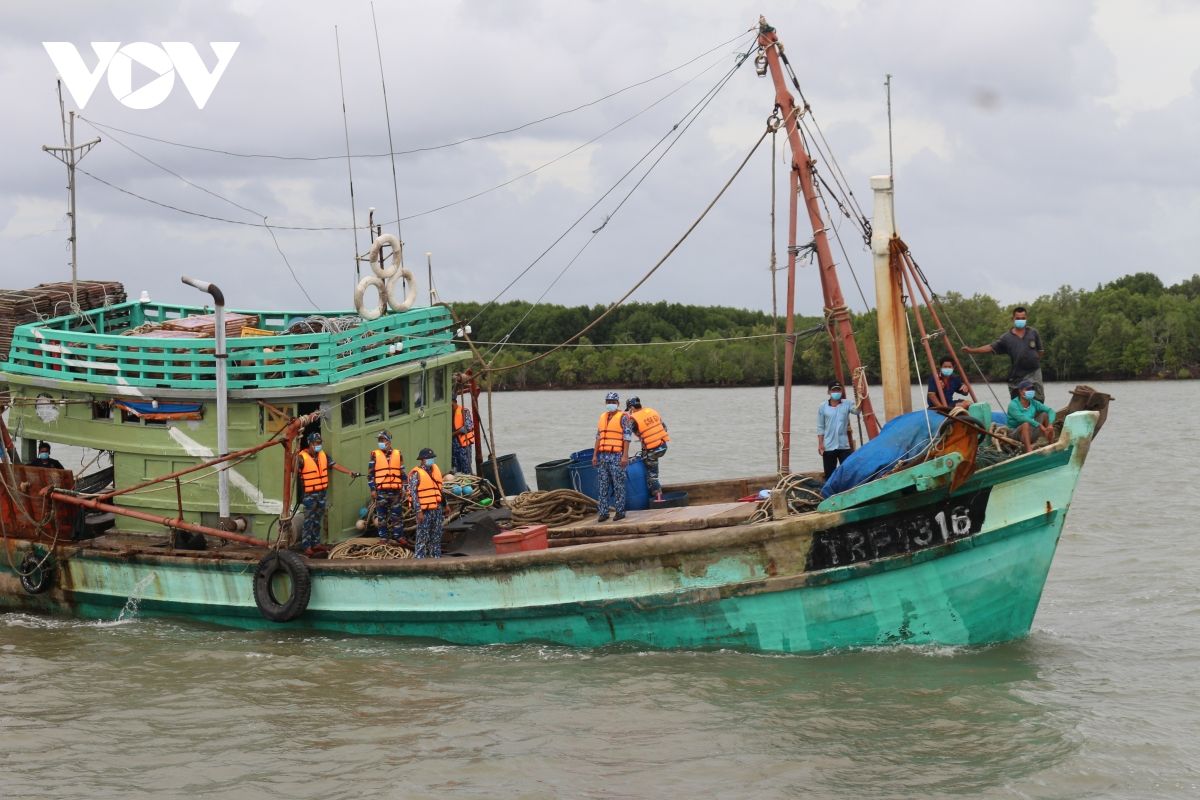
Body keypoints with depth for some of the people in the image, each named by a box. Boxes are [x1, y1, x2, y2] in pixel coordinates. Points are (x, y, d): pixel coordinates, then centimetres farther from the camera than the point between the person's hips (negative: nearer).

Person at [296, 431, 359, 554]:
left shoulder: (323, 455, 6)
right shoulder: (302, 457, -14)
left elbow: (335, 465, 9)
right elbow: (295, 470, -24)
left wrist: (350, 473, 4)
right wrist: (295, 458, -40)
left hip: (322, 493, 7)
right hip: (309, 494, -7)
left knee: (318, 521, 15)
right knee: (309, 520, -7)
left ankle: (316, 543, 25)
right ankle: (306, 546, -6)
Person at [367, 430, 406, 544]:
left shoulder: (398, 454, 8)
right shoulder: (375, 455, 3)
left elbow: (403, 472, 12)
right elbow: (370, 473, 2)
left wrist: (404, 488, 7)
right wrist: (372, 489, -4)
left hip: (396, 490, 1)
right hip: (381, 491, -1)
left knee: (397, 514, 5)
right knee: (381, 515, 2)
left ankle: (398, 536, 14)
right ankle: (383, 536, 9)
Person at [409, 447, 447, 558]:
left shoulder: (435, 470, 13)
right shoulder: (416, 474, -8)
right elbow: (413, 493, -12)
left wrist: (443, 505, 20)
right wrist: (419, 511, -17)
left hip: (437, 509, 7)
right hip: (424, 511, -7)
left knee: (436, 536, 12)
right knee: (423, 536, -6)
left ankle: (436, 556, 20)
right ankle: (420, 558, -3)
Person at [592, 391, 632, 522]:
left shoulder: (623, 417, -3)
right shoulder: (603, 417, 17)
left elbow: (627, 437, -9)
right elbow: (598, 437, 18)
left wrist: (625, 456, -16)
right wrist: (595, 455, 12)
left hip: (617, 457, -6)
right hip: (603, 456, 6)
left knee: (618, 485, -3)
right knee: (603, 486, 4)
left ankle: (620, 511, 3)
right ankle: (603, 513, 7)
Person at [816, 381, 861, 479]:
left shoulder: (846, 405, 3)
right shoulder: (823, 407, 3)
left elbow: (857, 410, -17)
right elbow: (820, 427, 4)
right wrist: (820, 443, -3)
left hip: (844, 446, 0)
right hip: (828, 447, 0)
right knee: (829, 473, 6)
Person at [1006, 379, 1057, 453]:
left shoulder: (1034, 403, 1)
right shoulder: (1013, 404, -17)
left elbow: (1050, 410, -4)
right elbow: (1021, 418, -33)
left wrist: (1050, 424, -24)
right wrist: (1039, 426, -38)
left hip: (1030, 432, 6)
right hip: (1015, 432, -6)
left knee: (1045, 415, -3)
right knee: (1026, 424, -37)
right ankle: (1029, 451, -53)